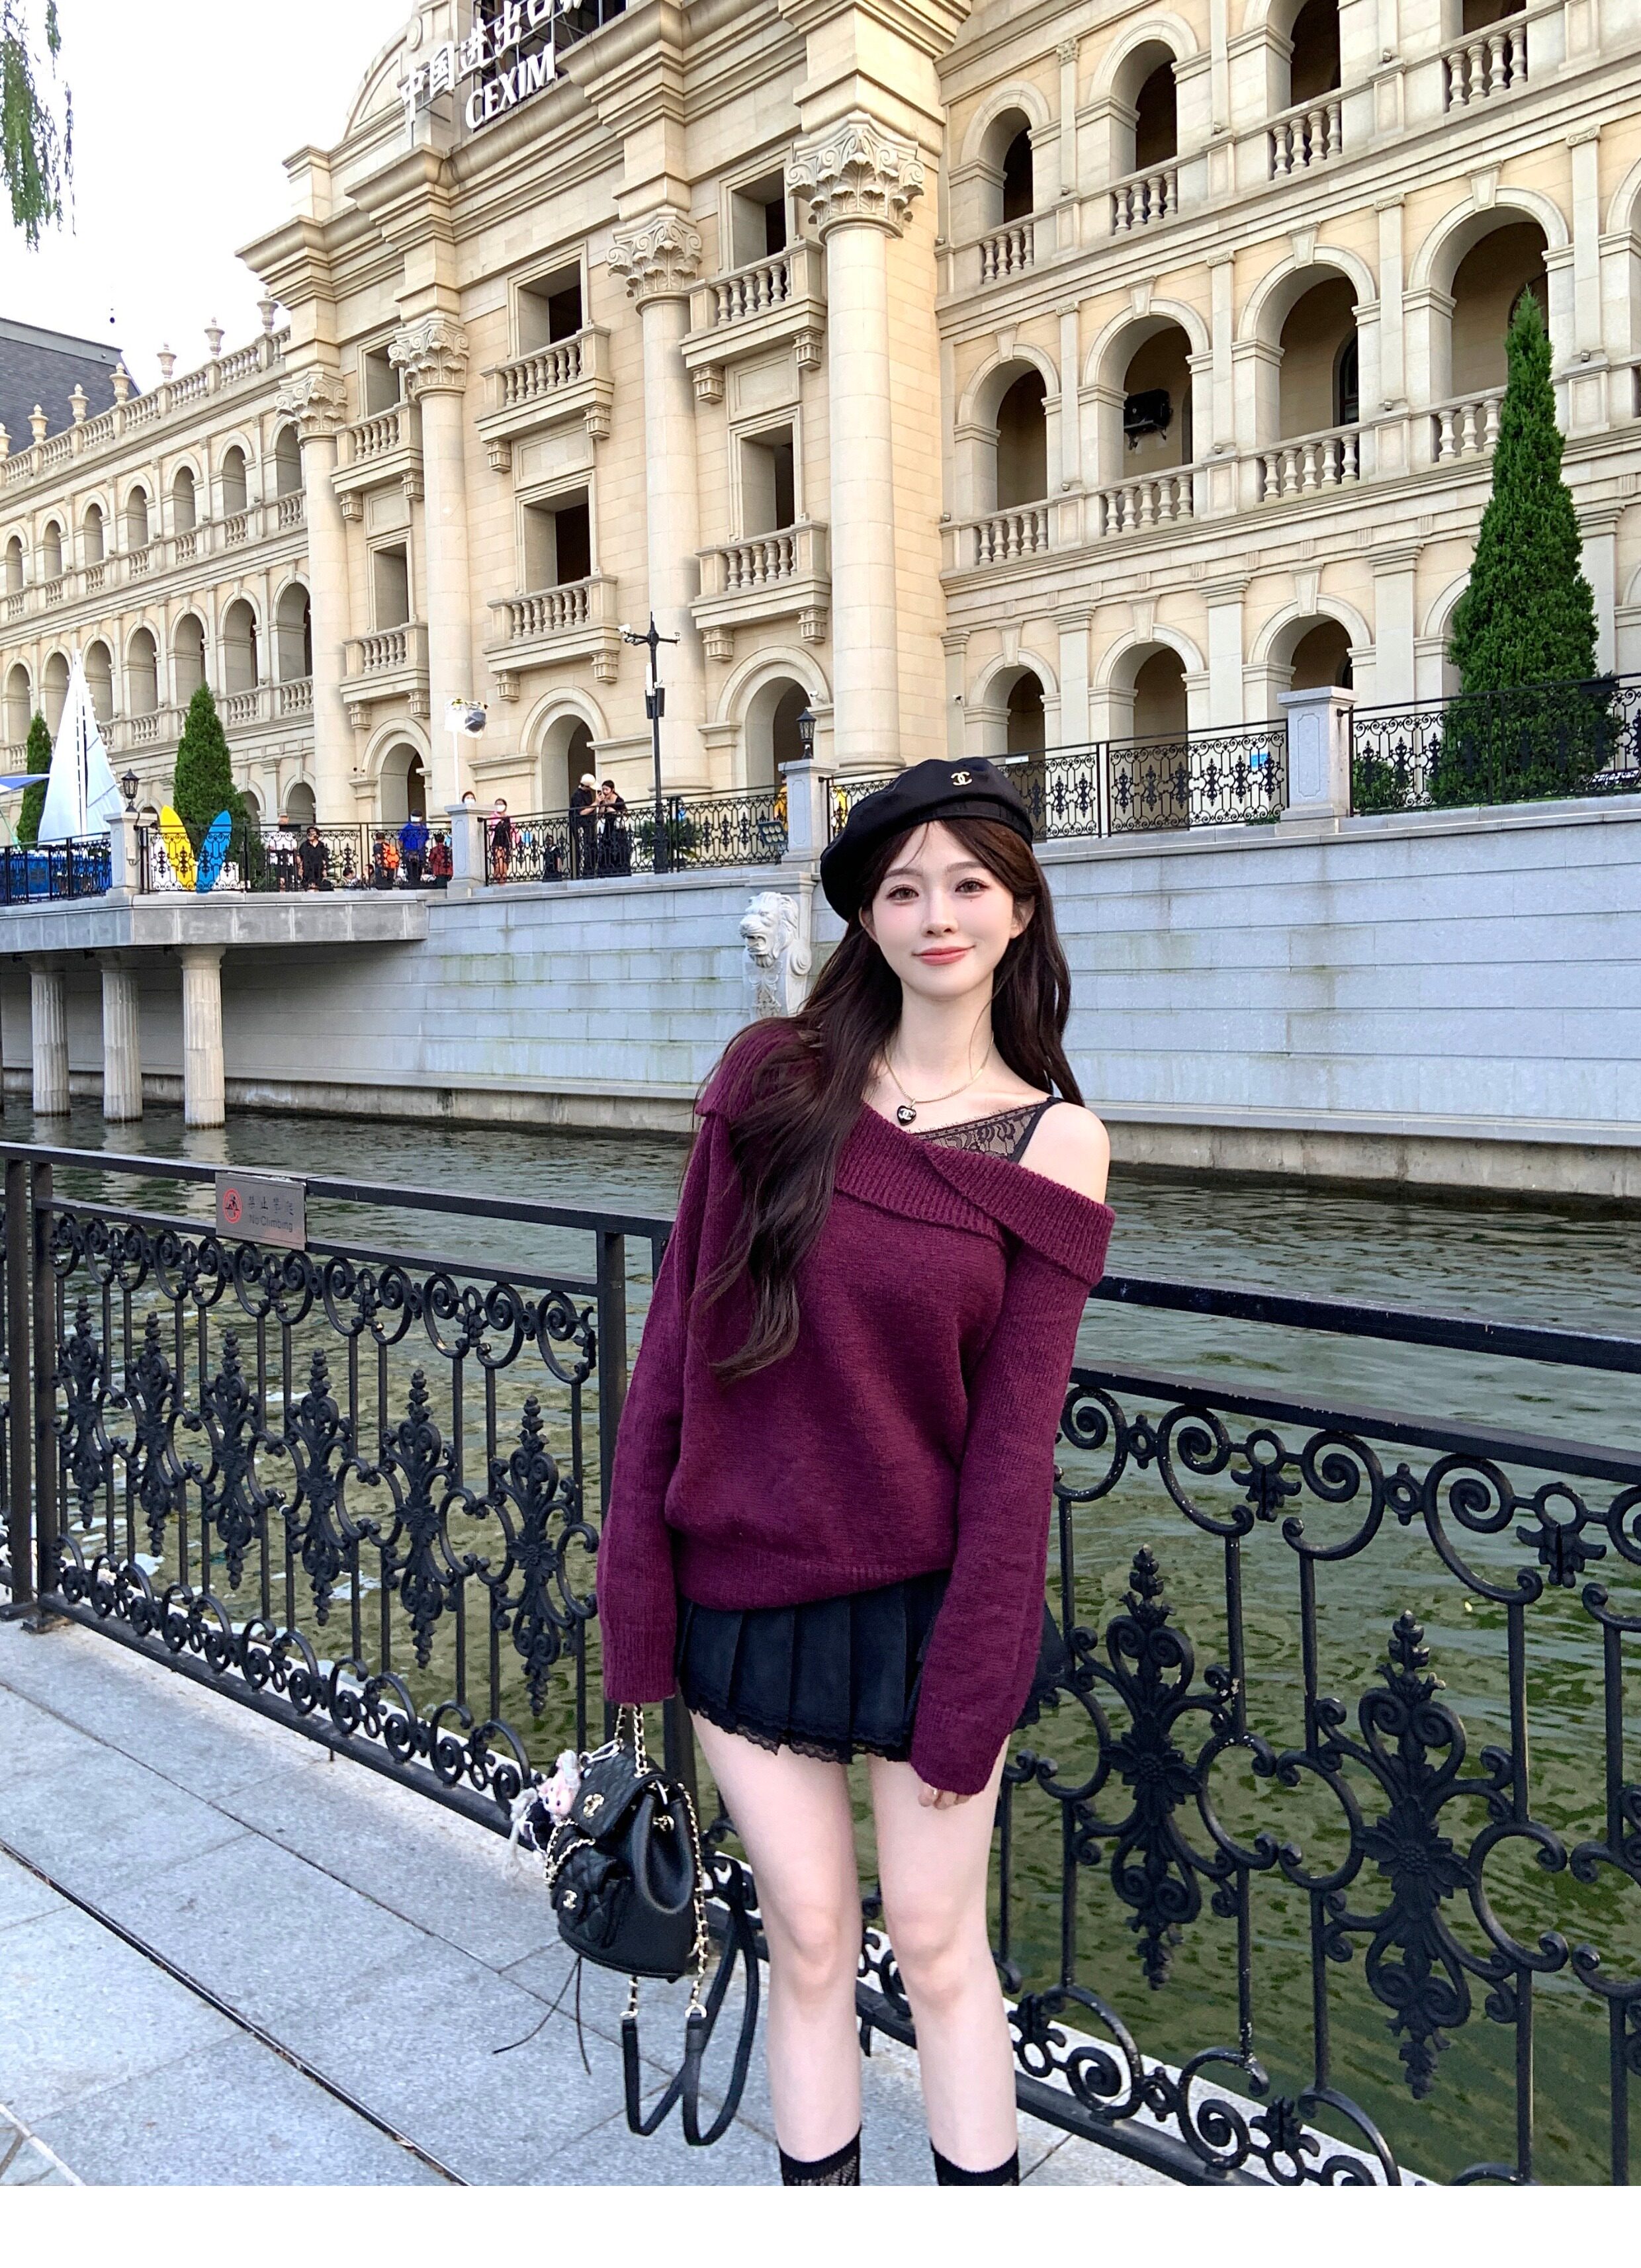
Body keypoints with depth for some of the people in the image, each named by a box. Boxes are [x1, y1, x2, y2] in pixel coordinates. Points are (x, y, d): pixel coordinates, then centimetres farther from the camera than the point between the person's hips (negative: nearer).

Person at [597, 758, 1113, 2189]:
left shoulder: (1052, 1142, -6)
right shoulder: (770, 1079, -2)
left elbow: (1015, 1427, -8)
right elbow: (677, 1330, -1)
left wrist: (968, 1686, -8)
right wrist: (638, 1577, -3)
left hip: (919, 1592, -1)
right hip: (745, 1585, 2)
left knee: (938, 1946, 13)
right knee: (808, 1939, 16)